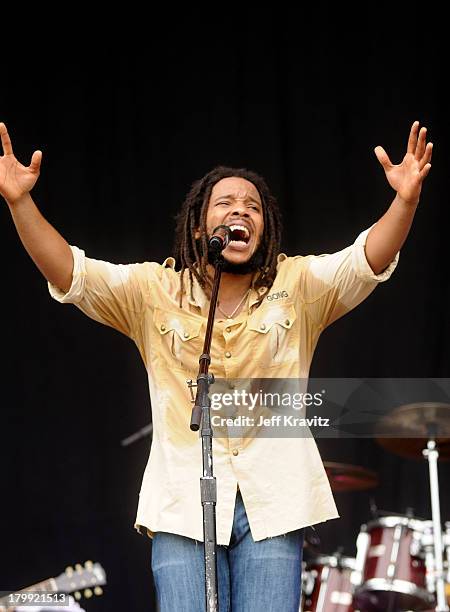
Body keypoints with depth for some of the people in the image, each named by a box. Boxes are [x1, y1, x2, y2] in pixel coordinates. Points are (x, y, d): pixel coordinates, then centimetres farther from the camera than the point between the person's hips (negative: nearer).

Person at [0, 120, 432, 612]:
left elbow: (367, 260, -8)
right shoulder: (154, 291, 7)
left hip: (274, 503, 0)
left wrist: (406, 201, -28)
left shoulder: (298, 286, 7)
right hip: (182, 506, 0)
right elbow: (71, 274, -4)